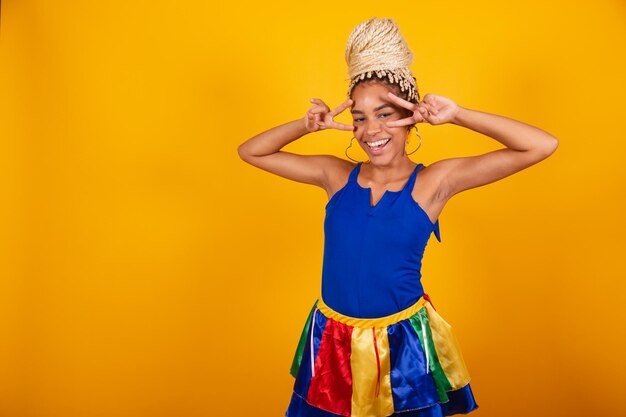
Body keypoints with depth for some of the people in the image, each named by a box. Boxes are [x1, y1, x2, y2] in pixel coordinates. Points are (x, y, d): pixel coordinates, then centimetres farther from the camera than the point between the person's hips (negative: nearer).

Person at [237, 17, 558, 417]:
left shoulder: (436, 181, -10)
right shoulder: (336, 175, -3)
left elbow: (543, 145, -14)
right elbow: (250, 151, 3)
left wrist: (456, 115, -19)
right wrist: (309, 124, -11)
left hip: (404, 342, -2)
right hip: (334, 340, 3)